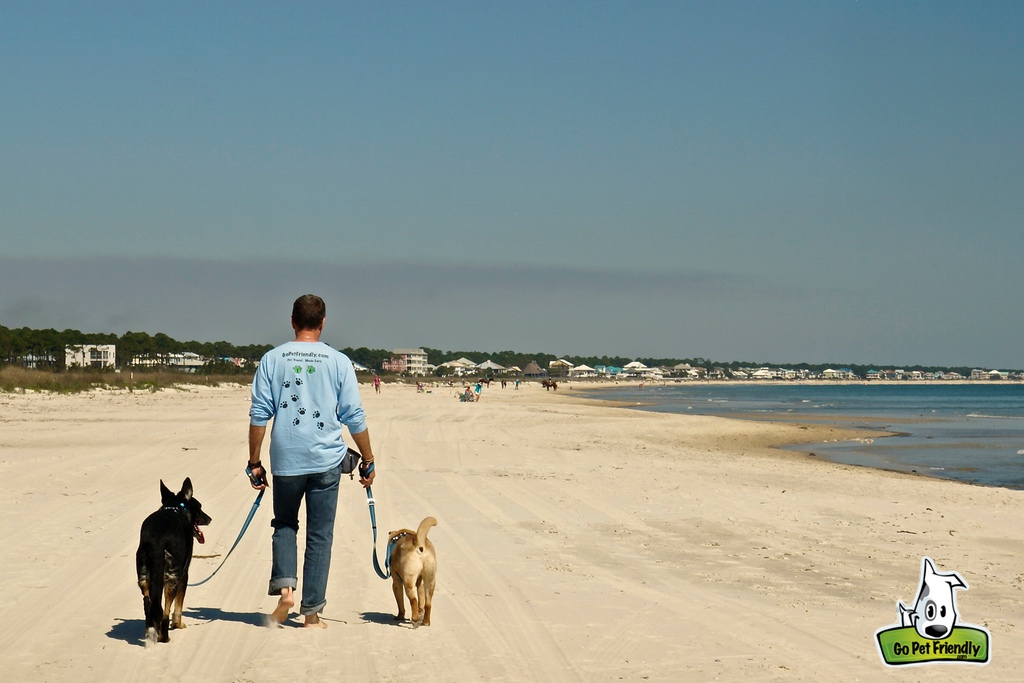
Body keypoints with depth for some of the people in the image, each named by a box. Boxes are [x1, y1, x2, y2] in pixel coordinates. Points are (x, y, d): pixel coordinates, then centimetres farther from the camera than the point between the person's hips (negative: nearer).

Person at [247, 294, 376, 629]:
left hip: (286, 461, 1)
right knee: (320, 535, 7)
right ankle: (312, 611, 8)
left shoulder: (272, 359, 1)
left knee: (284, 525, 19)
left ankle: (284, 586, -2)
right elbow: (355, 417, 1)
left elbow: (259, 415, -1)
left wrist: (254, 462, 5)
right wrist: (368, 461, 10)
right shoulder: (338, 362, 0)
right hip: (326, 461, 0)